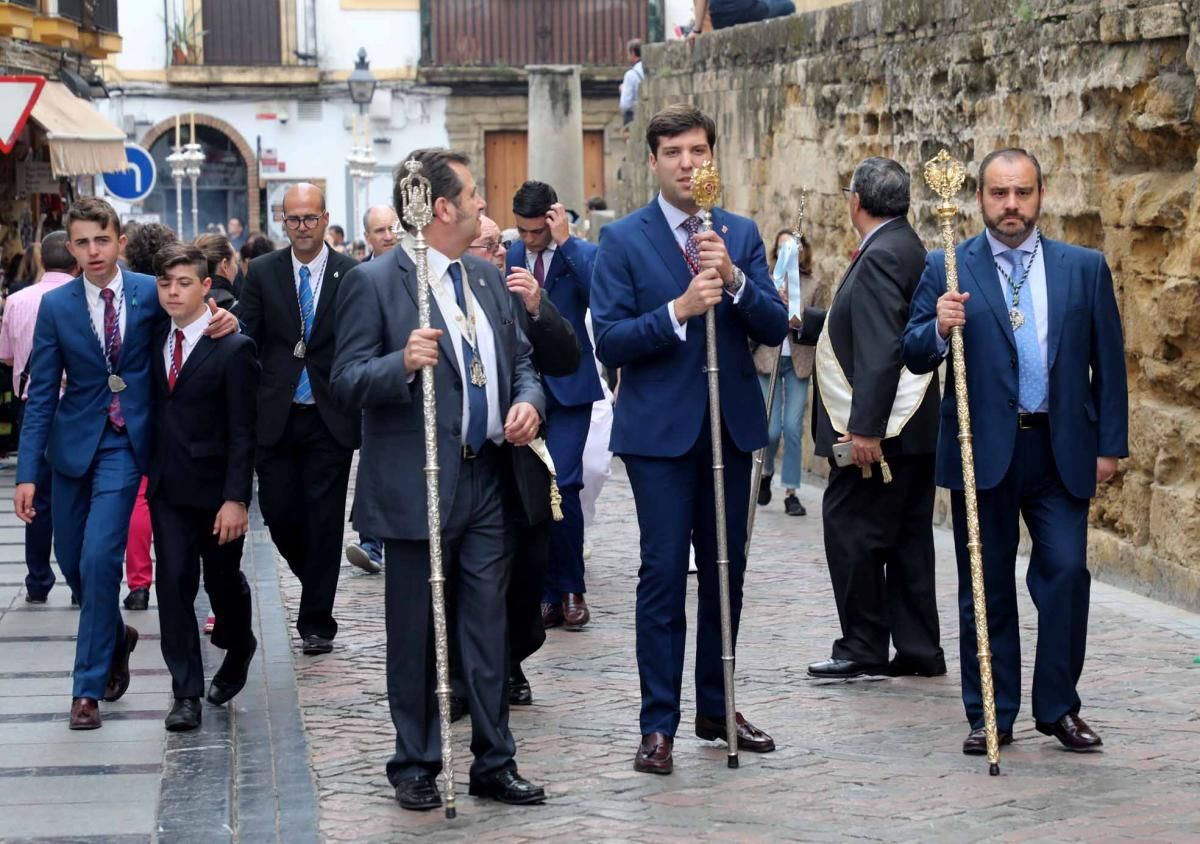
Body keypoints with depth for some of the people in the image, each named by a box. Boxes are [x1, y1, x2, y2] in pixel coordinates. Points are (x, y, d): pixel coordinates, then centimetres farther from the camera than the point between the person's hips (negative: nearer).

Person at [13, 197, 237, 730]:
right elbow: (41, 394, -1)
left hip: (125, 445, -2)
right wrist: (27, 472, -7)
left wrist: (222, 323, -14)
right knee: (72, 562, 10)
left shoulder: (151, 293, -3)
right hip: (74, 443, 2)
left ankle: (88, 688, -5)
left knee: (99, 558, -14)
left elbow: (193, 321, 12)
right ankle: (115, 638, 40)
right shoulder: (56, 306, -2)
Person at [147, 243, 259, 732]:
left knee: (222, 579, 11)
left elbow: (242, 432, -12)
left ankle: (237, 648, 40)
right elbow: (157, 410, 11)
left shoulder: (233, 348, -10)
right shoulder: (156, 341, 6)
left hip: (215, 486, -4)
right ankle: (186, 692, -1)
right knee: (174, 581, -3)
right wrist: (149, 469, 1)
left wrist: (236, 499, -17)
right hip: (168, 485, 4)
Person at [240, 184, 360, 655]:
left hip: (330, 418, -2)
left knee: (324, 519, 0)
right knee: (278, 512, 3)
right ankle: (317, 584, 31)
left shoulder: (352, 275, -1)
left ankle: (316, 621, 10)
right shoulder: (262, 273, 4)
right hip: (275, 417, 2)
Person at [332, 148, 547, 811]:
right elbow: (347, 381, -11)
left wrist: (528, 401, -1)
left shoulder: (488, 279, 13)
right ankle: (415, 765, 16)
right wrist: (403, 364, -29)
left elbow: (522, 358, 20)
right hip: (417, 486, -6)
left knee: (488, 630, 9)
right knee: (416, 635, 4)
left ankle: (494, 763, 16)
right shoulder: (374, 282, -8)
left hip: (488, 481, 6)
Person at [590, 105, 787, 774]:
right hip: (660, 430, -4)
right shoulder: (624, 239, -2)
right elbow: (609, 341, -10)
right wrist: (677, 311, -22)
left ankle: (717, 707, 24)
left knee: (727, 570, 11)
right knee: (664, 574, -5)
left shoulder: (741, 235, 8)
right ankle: (659, 725, 0)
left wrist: (734, 279, -16)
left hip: (731, 424, 4)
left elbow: (775, 328, 1)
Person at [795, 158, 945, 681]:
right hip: (910, 427, 10)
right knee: (905, 539, 12)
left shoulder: (882, 256, -17)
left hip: (879, 429, -10)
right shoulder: (903, 247, 15)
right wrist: (800, 321, 31)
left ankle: (863, 648, 2)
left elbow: (881, 348, -24)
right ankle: (918, 651, 16)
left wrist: (865, 428, -27)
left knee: (849, 531, -3)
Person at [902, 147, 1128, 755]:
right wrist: (938, 329, -20)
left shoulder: (1085, 268, 6)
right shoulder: (946, 270, 2)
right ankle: (990, 716, 14)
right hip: (982, 449, 0)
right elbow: (914, 357, 1)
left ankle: (1058, 707, 8)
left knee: (1066, 571, -7)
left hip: (1061, 449, 1)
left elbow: (1108, 361, 8)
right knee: (987, 586, 5)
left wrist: (1110, 445, 3)